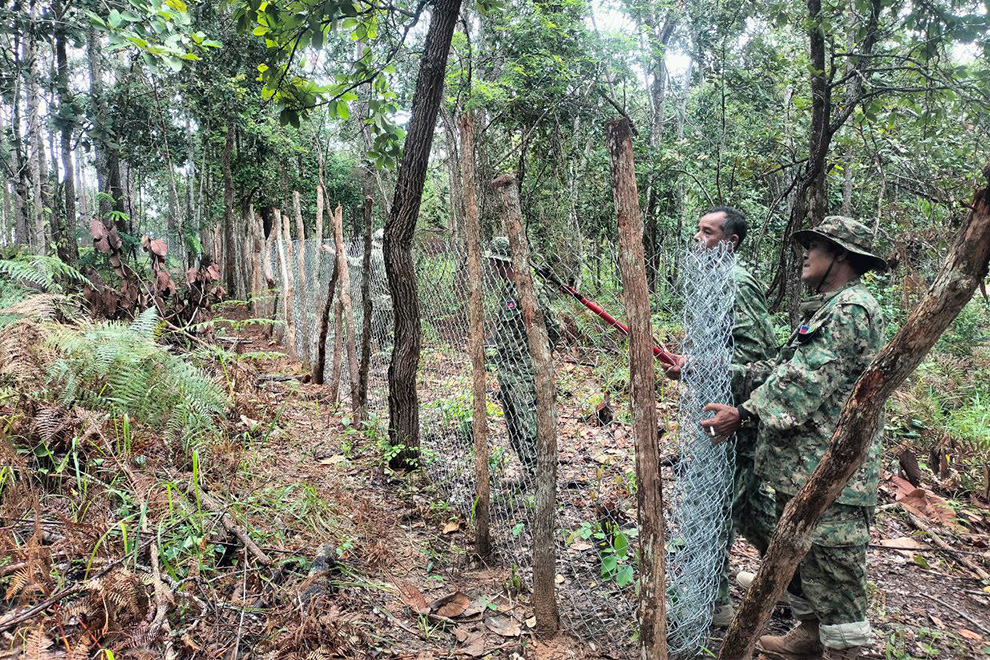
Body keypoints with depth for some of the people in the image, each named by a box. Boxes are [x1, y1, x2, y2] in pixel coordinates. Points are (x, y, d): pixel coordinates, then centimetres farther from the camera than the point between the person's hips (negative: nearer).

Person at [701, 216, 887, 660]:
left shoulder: (853, 309, -14)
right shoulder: (822, 311, 20)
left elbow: (808, 381, -22)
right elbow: (781, 368, 18)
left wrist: (745, 413, -23)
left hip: (830, 471, -11)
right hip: (796, 465, 11)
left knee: (831, 562, -1)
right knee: (797, 554, 20)